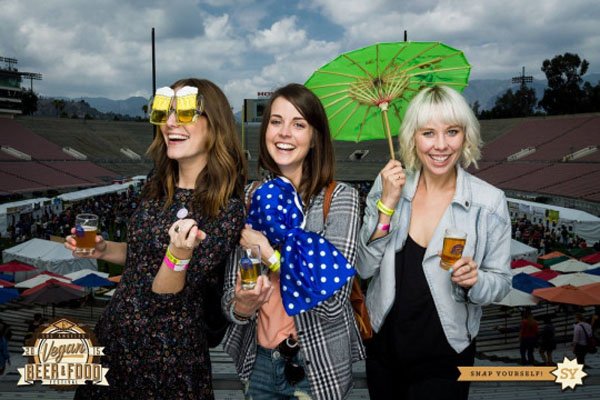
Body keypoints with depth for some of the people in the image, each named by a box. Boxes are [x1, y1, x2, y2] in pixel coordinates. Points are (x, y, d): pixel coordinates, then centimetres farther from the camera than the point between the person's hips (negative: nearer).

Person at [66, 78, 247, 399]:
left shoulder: (226, 209, -19)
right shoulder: (157, 184, -1)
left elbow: (165, 298, -19)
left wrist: (179, 253, -37)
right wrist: (102, 250, -1)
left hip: (167, 359, -6)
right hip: (113, 336, 6)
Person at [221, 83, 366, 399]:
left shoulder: (339, 197, -11)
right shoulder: (250, 197, -1)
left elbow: (332, 301, -20)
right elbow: (230, 294, 1)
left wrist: (270, 254, -18)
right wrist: (239, 308, -20)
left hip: (318, 364, -3)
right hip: (259, 361, 3)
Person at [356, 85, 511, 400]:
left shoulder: (489, 202, -12)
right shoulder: (388, 185, -7)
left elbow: (501, 282, -4)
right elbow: (364, 267, -10)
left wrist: (473, 280, -25)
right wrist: (388, 204, -20)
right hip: (383, 347, 3)